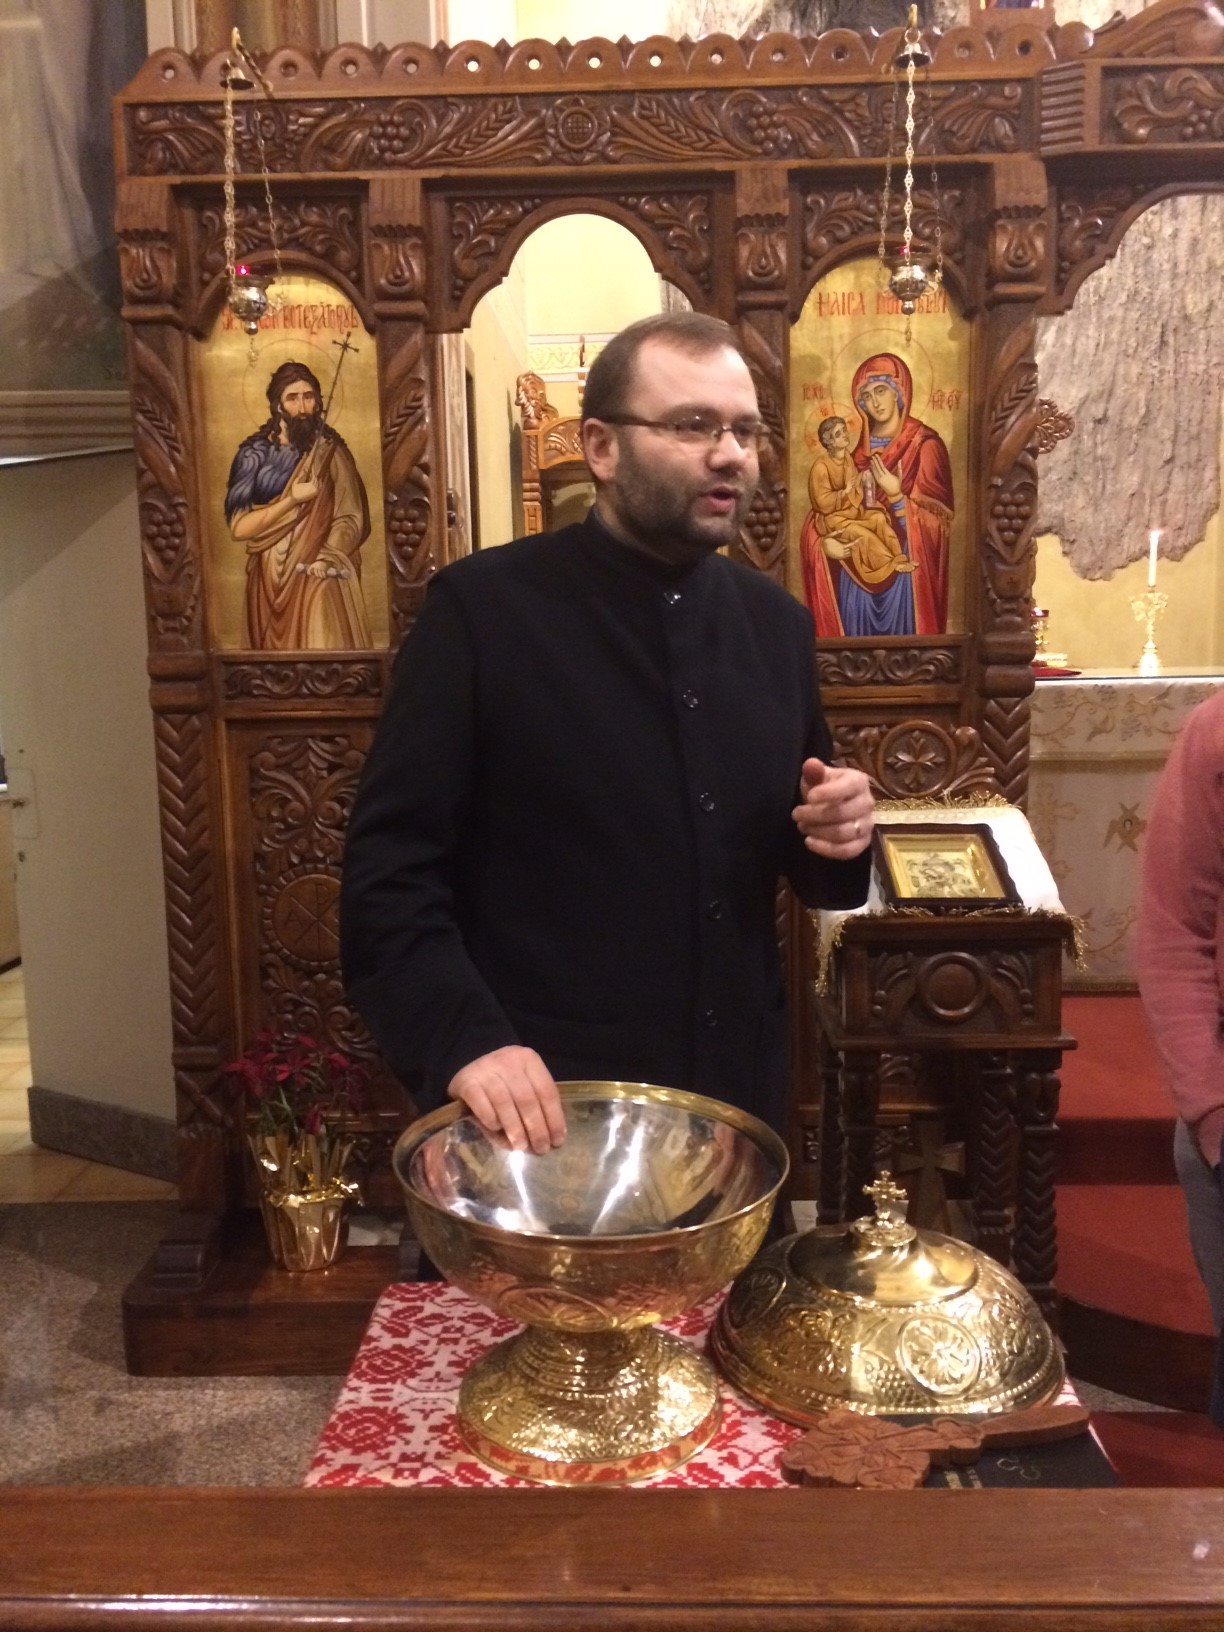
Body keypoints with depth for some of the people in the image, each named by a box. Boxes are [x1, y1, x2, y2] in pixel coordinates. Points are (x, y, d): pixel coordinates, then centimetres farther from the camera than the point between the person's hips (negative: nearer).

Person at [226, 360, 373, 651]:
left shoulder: (330, 450, 3)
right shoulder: (254, 452, 3)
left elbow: (352, 518, -6)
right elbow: (239, 527, -4)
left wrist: (326, 559, -22)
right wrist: (293, 499, -10)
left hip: (319, 579, -1)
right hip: (270, 579, 1)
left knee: (324, 650, -12)